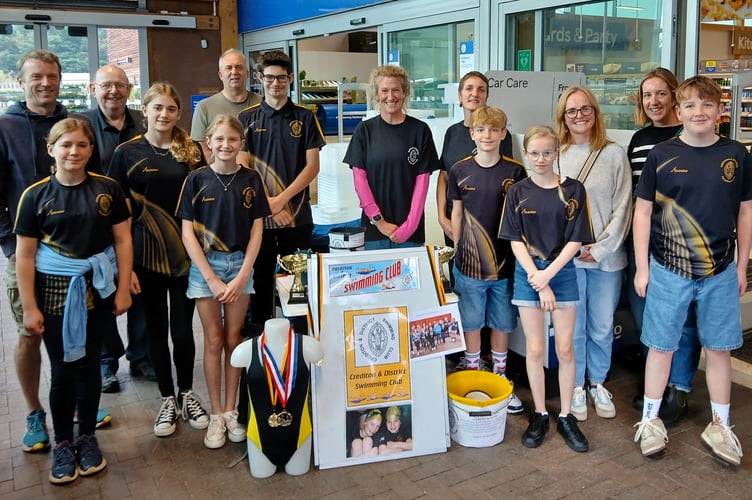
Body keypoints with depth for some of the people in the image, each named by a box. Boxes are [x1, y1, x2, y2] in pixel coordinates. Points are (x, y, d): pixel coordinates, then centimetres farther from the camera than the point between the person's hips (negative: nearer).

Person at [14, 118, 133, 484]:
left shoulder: (107, 189, -1)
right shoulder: (35, 195, -4)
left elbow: (122, 240, 2)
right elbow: (25, 255, -3)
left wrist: (124, 289, -2)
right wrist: (29, 307, -5)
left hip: (98, 288, 1)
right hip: (55, 290, -1)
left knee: (89, 365, 11)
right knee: (62, 370, 6)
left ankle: (88, 437, 29)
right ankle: (63, 443, 25)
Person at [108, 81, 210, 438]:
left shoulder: (192, 151, 3)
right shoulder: (127, 153, -1)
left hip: (185, 253, 1)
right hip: (146, 255, 0)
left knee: (183, 329, 6)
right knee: (156, 329, 9)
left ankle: (187, 394, 27)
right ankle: (168, 400, 25)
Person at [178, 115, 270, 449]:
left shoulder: (250, 179, 1)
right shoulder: (197, 179, -3)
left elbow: (256, 229, 1)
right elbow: (187, 233, -4)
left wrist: (242, 275, -7)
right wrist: (211, 278, -10)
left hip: (240, 264, 1)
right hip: (205, 265, -1)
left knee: (233, 339, 6)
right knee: (213, 340, 3)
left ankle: (231, 410, 18)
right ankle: (216, 414, 14)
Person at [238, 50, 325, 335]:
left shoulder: (305, 118, 6)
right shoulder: (247, 118, 6)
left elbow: (312, 166, -1)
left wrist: (281, 199, -11)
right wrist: (268, 204, -10)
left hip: (297, 215, 0)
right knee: (259, 282, 7)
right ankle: (259, 338, 20)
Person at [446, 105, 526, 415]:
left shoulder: (515, 172, -4)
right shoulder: (460, 171, -1)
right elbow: (456, 214, 7)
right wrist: (457, 251, 8)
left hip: (505, 262, 0)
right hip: (470, 263, 0)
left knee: (502, 322, 13)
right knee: (471, 322, 11)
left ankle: (500, 378, 31)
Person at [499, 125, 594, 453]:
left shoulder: (573, 190, -1)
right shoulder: (517, 192, 1)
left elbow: (576, 240, -4)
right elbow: (516, 241, -3)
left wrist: (548, 274, -14)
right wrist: (538, 282, -11)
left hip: (563, 272, 0)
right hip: (528, 273, 0)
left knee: (564, 348, 4)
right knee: (535, 348, 4)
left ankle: (566, 417, 18)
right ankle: (539, 415, 19)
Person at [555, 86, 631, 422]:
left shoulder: (614, 154, 1)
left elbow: (623, 207, 0)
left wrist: (601, 249, -8)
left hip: (606, 256, 1)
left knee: (602, 327, 9)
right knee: (573, 326, 8)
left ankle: (597, 383, 30)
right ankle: (576, 386, 25)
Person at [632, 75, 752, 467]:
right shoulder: (661, 155, -4)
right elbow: (643, 212, -2)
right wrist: (642, 268, -3)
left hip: (720, 272, 2)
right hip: (668, 271, -2)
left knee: (719, 348, 11)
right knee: (661, 345, 7)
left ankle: (720, 425, 27)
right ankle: (651, 419, 22)